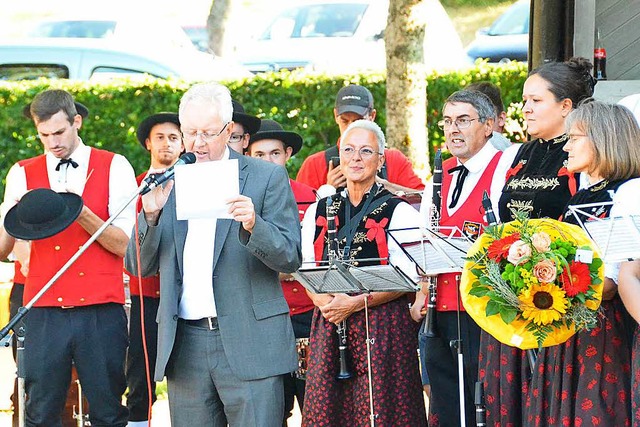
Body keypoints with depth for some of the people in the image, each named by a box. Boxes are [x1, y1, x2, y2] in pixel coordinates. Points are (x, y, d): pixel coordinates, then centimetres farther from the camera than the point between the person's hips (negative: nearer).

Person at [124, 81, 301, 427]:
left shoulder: (267, 177, 2)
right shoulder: (168, 182, 13)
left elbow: (291, 258, -2)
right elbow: (139, 267, 11)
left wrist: (252, 225, -21)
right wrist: (151, 214, -6)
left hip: (249, 343, -3)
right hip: (185, 346, 4)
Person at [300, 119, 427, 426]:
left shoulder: (398, 211, 0)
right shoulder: (319, 211, 14)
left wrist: (354, 303, -16)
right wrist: (324, 301, -9)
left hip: (382, 328, -4)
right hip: (328, 325, 4)